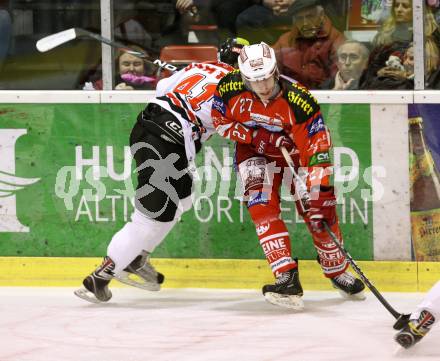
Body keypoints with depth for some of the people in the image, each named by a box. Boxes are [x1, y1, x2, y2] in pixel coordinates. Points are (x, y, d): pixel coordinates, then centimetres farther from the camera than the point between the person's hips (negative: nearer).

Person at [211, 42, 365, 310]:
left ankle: (336, 269, 26)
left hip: (297, 150, -1)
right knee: (263, 207, -20)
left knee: (318, 212, -1)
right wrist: (256, 136, -23)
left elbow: (317, 150, -32)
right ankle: (287, 278, -26)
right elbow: (221, 123, -7)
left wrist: (319, 196, -35)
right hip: (254, 152, 1)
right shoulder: (230, 88, -25)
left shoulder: (299, 100, -33)